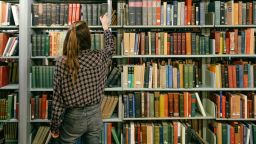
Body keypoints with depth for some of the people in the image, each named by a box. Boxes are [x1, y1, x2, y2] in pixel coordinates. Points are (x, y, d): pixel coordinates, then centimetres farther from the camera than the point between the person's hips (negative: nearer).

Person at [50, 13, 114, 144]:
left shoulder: (62, 62, -18)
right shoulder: (98, 57, -10)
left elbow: (58, 99, -14)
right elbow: (110, 48, 16)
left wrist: (54, 127, -2)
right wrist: (105, 27, 31)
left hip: (73, 117, -3)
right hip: (95, 115, 3)